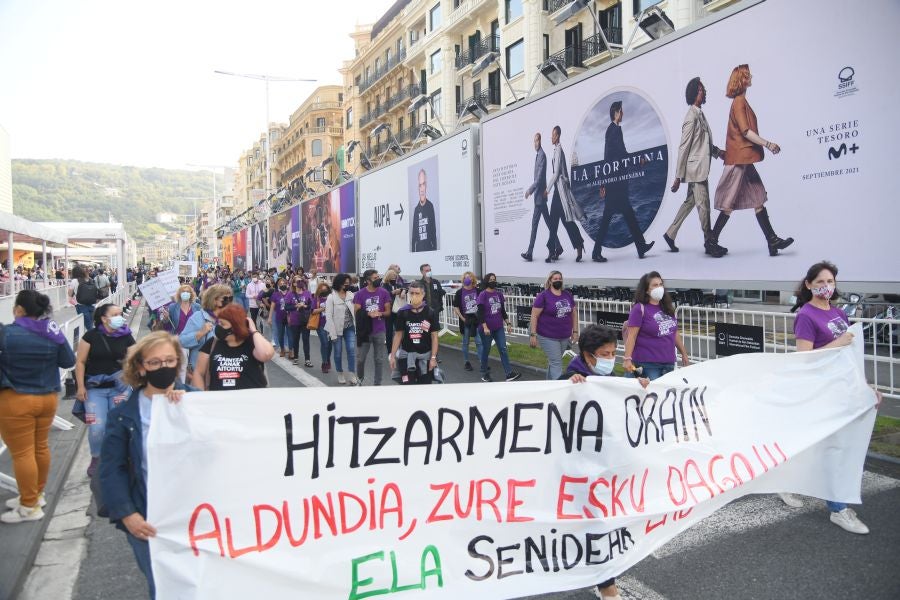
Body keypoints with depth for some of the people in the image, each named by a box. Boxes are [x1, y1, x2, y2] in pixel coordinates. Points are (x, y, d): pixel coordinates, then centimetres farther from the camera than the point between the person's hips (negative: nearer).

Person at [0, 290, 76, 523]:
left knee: (22, 453, 4)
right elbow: (68, 361, 4)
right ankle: (36, 494, 34)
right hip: (48, 398, 6)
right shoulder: (53, 332, -5)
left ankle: (30, 507, 13)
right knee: (41, 447, 18)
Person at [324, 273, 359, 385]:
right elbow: (329, 316, -10)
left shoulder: (351, 295, 1)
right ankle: (340, 374, 27)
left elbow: (355, 311, 0)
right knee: (338, 353, 9)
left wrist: (356, 327, -7)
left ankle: (351, 376, -1)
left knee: (351, 350, -7)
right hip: (337, 329, -2)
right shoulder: (331, 297, -8)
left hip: (349, 328, 2)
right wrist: (333, 333, -14)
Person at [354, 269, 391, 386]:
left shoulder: (384, 292, -2)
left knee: (379, 359, 6)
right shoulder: (359, 294, -6)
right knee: (361, 358, 11)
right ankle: (360, 379, 34)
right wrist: (369, 314, -21)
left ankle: (377, 383, 16)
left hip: (380, 331, 1)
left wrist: (380, 313, -17)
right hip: (364, 330, -1)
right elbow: (357, 313, -6)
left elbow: (388, 311, 3)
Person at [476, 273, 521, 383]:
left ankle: (509, 374, -3)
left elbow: (503, 311, 14)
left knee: (503, 349, -1)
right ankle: (484, 373, 22)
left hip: (499, 328, 5)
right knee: (486, 350, 7)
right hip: (487, 329, -5)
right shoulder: (482, 295, -9)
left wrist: (508, 323, 9)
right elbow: (480, 313, -14)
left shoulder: (499, 294, 7)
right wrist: (485, 327, -21)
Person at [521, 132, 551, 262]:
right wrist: (531, 189, 17)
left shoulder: (542, 155, -15)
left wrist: (530, 190, -18)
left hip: (540, 194, -10)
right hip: (539, 194, 10)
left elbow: (540, 178, -20)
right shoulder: (538, 155, 14)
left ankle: (529, 253, -6)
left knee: (535, 223, -8)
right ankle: (555, 246, 20)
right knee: (548, 221, 13)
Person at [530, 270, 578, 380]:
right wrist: (533, 334, -14)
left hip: (565, 337, 5)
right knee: (556, 363, -6)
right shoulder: (543, 296, -9)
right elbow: (534, 316, -10)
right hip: (548, 337, -5)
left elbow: (574, 313, 14)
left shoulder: (568, 295, 6)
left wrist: (575, 331, 10)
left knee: (553, 362, 16)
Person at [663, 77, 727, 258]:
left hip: (701, 169, 10)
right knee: (704, 206, -3)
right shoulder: (692, 117, -15)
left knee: (689, 202, 15)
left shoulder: (700, 114, 13)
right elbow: (683, 148, -16)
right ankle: (709, 243, 7)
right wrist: (678, 177, -16)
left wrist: (718, 151, 6)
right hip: (696, 169, -10)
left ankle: (670, 234, 25)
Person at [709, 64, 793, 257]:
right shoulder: (739, 102, -10)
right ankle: (712, 240, 1)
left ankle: (772, 241, 5)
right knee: (730, 203, -6)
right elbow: (745, 131, -17)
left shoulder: (741, 101, 18)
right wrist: (767, 144, -16)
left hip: (743, 159, 10)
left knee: (758, 199, 5)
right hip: (740, 159, -10)